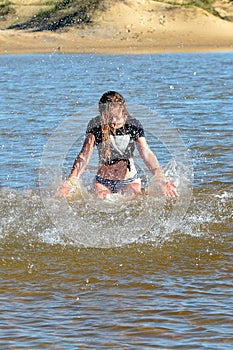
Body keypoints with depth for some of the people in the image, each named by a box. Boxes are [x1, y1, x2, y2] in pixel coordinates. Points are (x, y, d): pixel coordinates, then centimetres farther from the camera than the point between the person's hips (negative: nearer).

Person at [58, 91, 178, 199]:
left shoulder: (133, 125, -5)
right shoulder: (96, 125, -7)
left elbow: (146, 154, -14)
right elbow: (84, 155, -15)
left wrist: (161, 180, -31)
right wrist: (71, 180, -33)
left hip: (129, 181, 1)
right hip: (103, 181, -1)